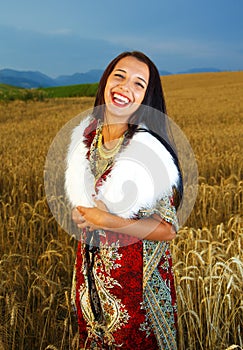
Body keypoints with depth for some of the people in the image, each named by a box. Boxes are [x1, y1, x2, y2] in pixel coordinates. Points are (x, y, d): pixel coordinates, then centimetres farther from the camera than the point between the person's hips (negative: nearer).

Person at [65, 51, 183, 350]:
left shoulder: (150, 149, -24)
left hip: (136, 272, -6)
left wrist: (107, 221, -28)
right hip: (90, 267, 6)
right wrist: (79, 213, -8)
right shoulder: (85, 134, -4)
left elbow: (167, 230, -20)